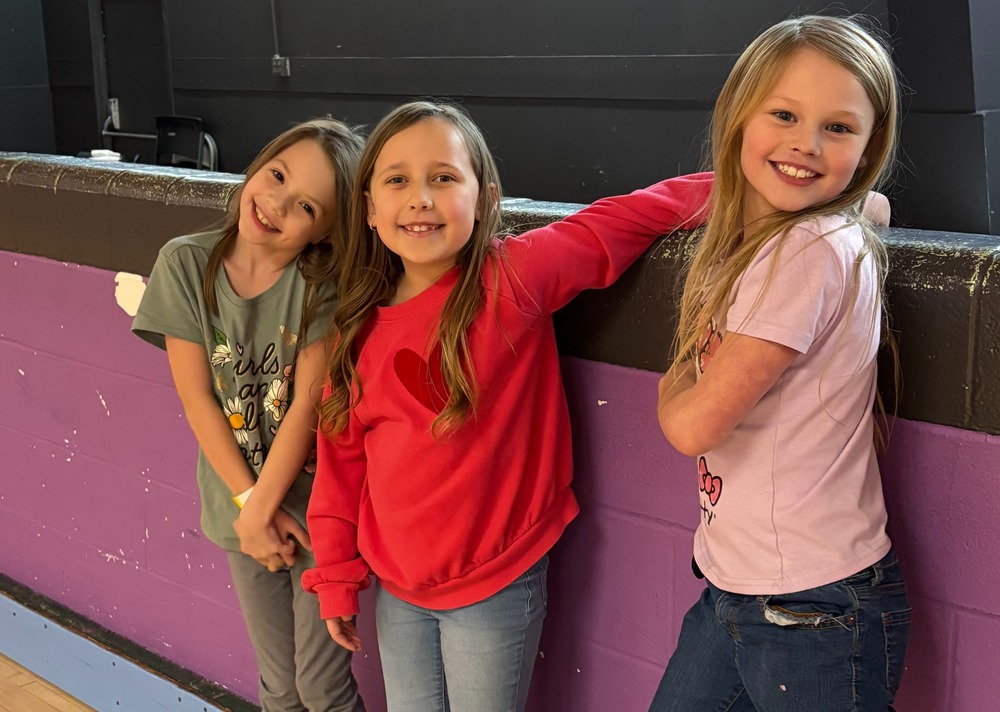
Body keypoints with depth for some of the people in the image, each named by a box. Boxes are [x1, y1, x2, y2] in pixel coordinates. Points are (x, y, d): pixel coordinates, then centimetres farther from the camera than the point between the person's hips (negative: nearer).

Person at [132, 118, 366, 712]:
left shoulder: (324, 283, -14)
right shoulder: (185, 263, -10)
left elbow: (308, 405, -16)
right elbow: (198, 400, -10)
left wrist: (262, 508, -15)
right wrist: (250, 506, -12)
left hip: (314, 506, -2)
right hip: (240, 509, 2)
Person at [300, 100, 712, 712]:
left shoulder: (512, 279, -16)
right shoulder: (362, 324, -3)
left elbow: (630, 220, -11)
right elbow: (342, 454, 5)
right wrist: (337, 578, 8)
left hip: (497, 588, -4)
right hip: (396, 586, 4)